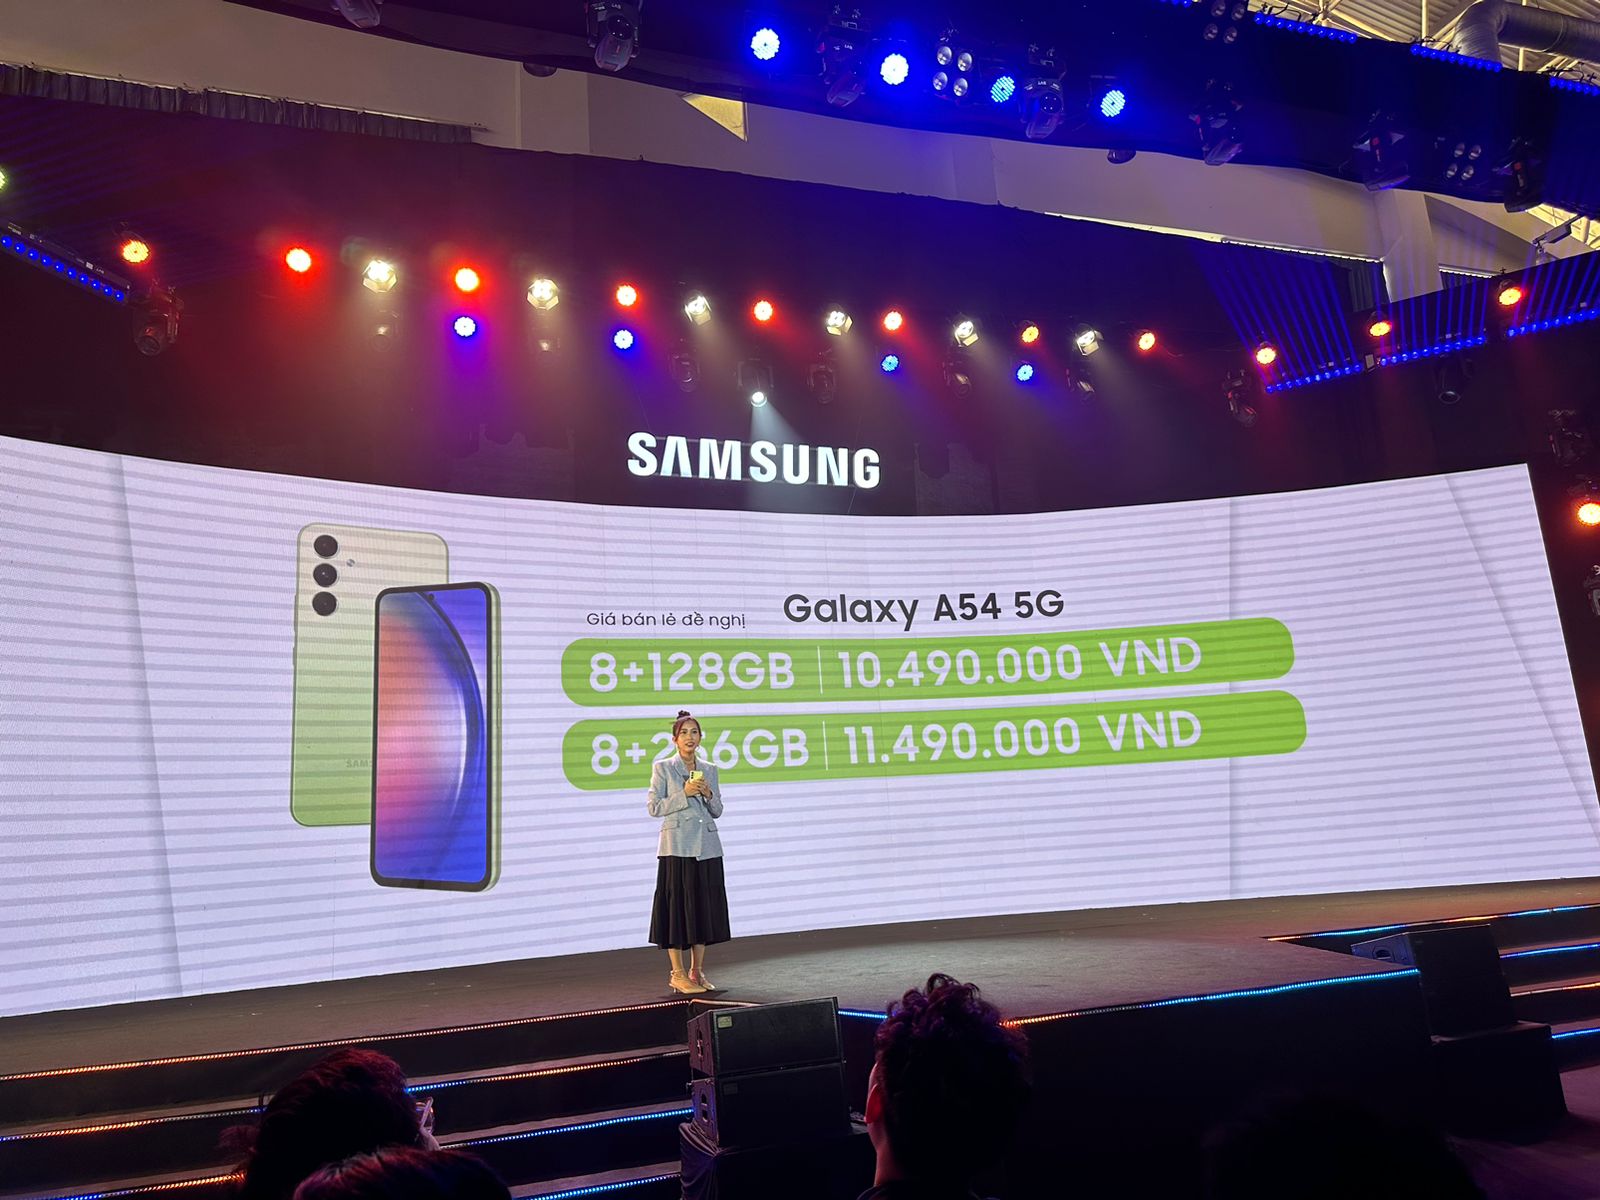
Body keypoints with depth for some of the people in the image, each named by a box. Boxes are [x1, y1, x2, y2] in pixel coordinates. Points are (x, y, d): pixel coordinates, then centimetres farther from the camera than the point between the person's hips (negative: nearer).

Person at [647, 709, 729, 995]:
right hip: (677, 846, -4)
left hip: (707, 847, 5)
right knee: (677, 906, -4)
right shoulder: (662, 768, 0)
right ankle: (678, 974, 3)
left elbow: (718, 811, 14)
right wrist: (684, 793, -13)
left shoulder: (710, 769, 12)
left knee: (704, 907, 6)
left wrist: (708, 793, -6)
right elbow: (654, 807, -5)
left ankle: (697, 971, 16)